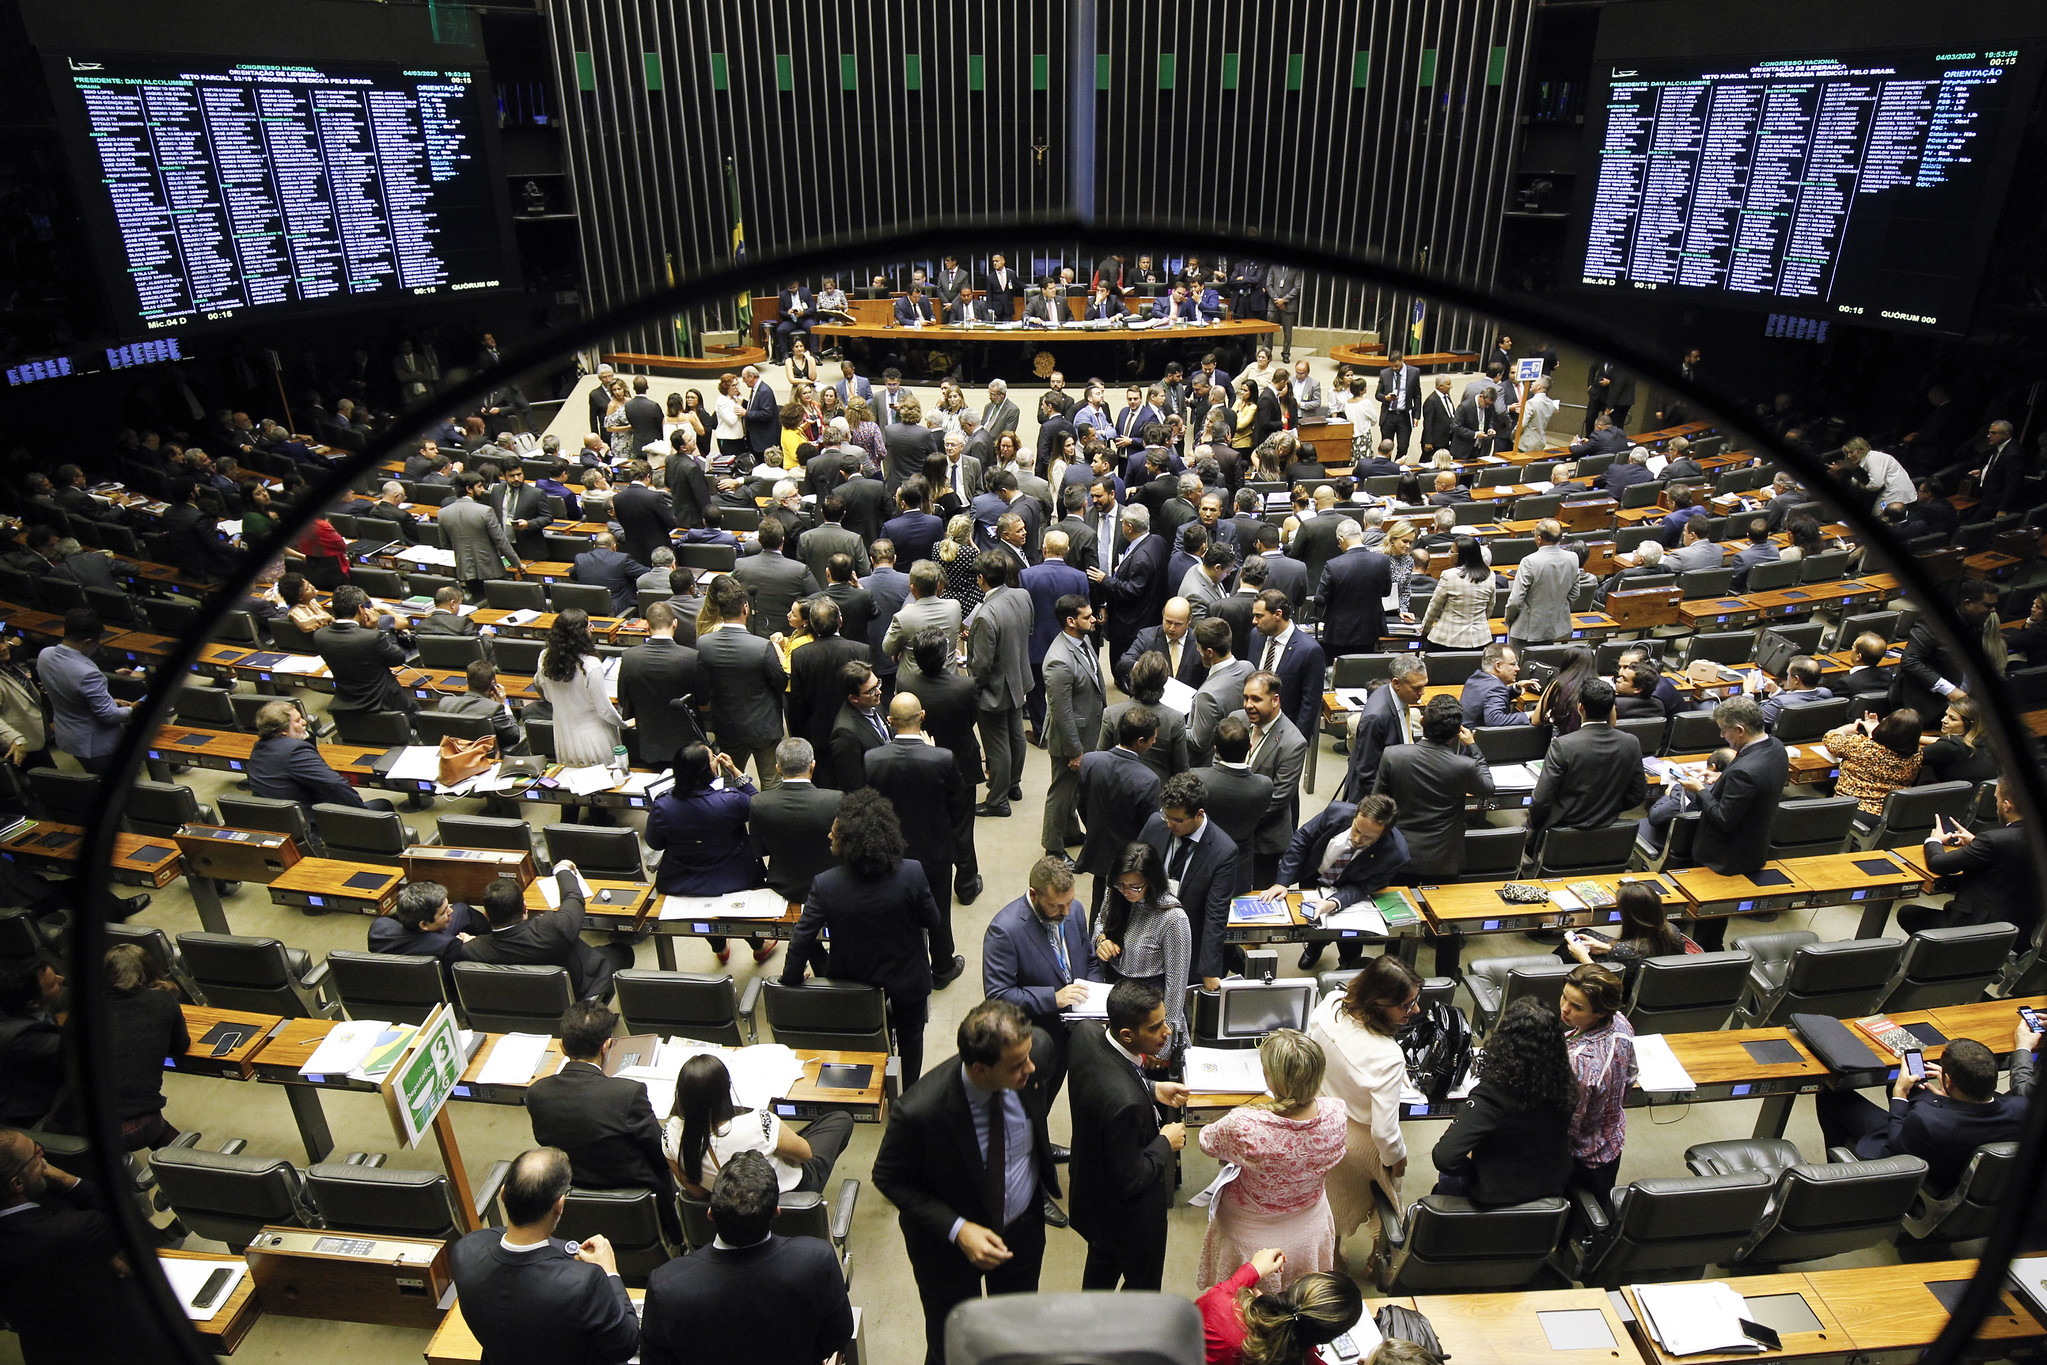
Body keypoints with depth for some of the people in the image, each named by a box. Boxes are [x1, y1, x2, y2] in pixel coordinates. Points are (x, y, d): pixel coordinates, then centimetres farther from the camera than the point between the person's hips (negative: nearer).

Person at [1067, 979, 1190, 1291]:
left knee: (1102, 1261, 35)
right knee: (1143, 1286, 23)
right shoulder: (1124, 1102, -43)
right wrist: (1165, 1143, -16)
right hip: (1128, 1213, -8)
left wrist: (1152, 1090, -5)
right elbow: (1130, 1182, -30)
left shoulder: (1086, 1034, -20)